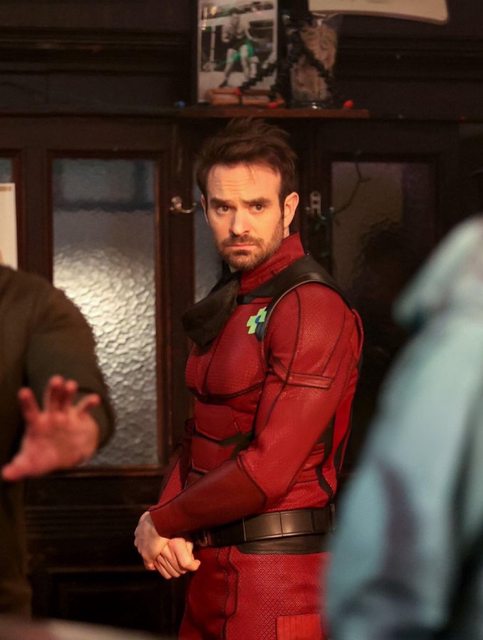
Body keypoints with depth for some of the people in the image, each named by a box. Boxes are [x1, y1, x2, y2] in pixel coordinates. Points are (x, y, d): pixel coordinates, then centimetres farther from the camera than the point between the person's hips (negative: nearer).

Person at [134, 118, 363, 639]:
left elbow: (266, 472, -23)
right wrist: (166, 522, -6)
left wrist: (161, 523, -10)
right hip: (211, 567, 9)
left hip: (277, 574, -8)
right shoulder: (227, 305, 12)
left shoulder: (313, 310, -18)